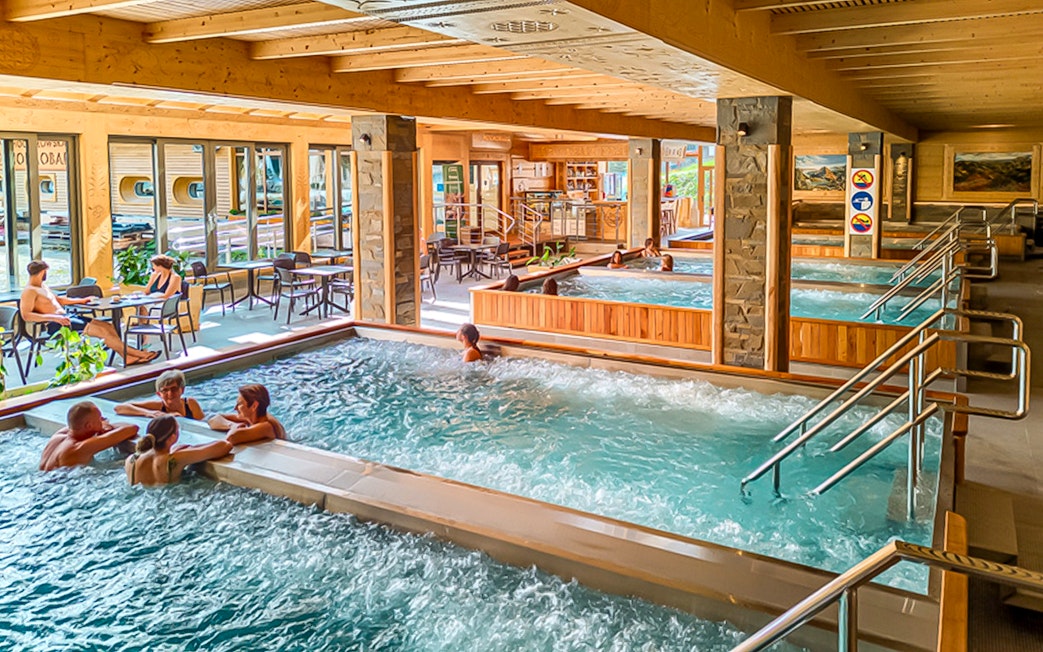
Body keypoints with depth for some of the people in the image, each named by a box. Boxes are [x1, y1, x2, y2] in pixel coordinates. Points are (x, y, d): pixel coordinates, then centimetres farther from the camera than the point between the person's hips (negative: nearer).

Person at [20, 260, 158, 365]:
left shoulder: (43, 286, 19)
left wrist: (81, 301, 25)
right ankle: (137, 353, -14)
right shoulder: (29, 291, -10)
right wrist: (54, 317, -29)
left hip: (65, 317, 10)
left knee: (108, 326, -4)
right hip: (55, 324, -10)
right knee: (101, 330, -19)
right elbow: (26, 315, -22)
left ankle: (128, 356, -12)